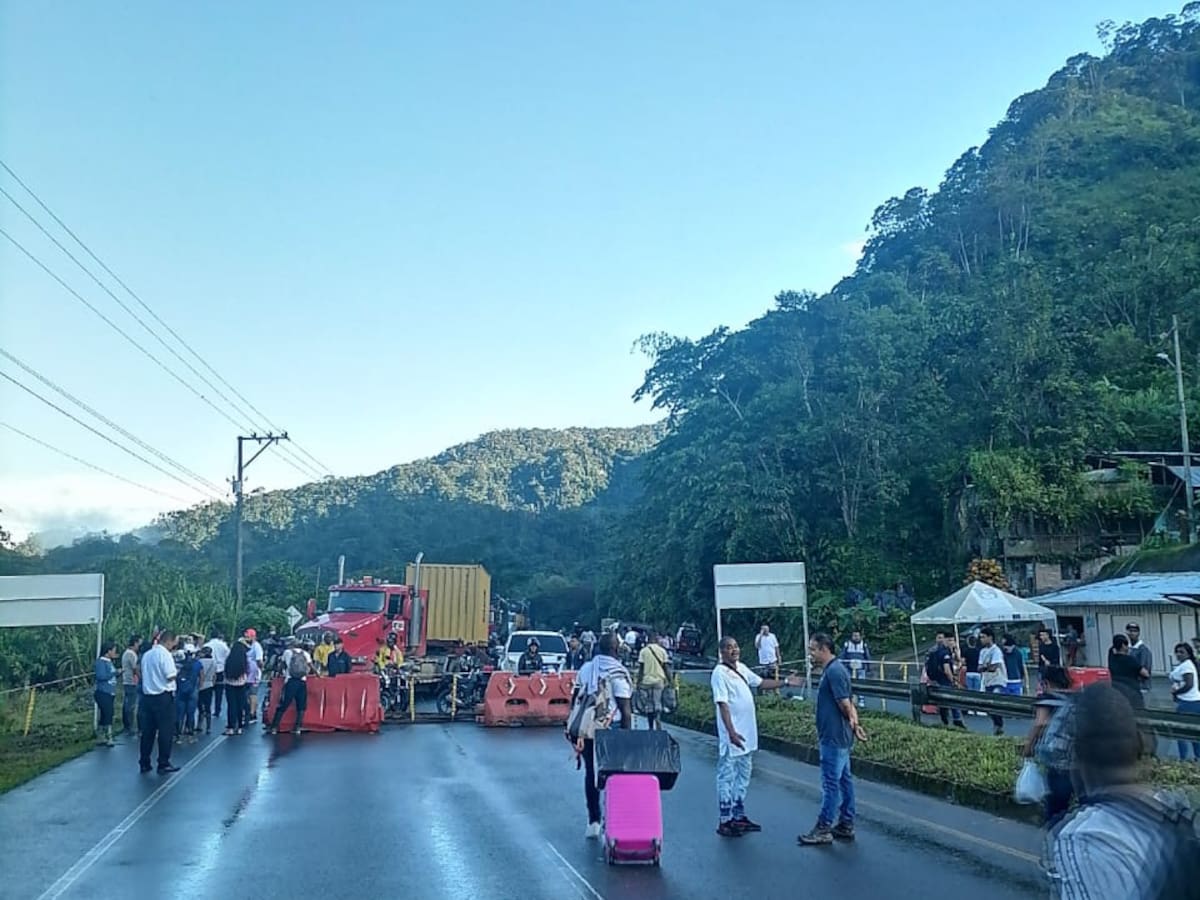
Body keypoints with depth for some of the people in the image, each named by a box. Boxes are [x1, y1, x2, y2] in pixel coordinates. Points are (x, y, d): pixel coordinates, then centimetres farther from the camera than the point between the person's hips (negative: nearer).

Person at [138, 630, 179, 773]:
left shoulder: (147, 654, 10)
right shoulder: (164, 654, -13)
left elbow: (144, 674, 18)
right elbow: (170, 676, -17)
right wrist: (176, 673, 2)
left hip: (147, 696, 7)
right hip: (164, 697, -7)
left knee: (147, 731, 13)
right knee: (166, 732, 2)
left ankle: (144, 763, 18)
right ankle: (164, 764, 5)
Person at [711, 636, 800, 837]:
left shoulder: (742, 668, 9)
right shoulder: (720, 673, -16)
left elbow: (761, 683, 22)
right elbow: (723, 705, -22)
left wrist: (785, 682, 17)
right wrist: (731, 732, -28)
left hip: (748, 733, 9)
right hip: (732, 736, -9)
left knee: (743, 776, 17)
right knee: (727, 777, -1)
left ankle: (739, 816, 27)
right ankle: (725, 821, 6)